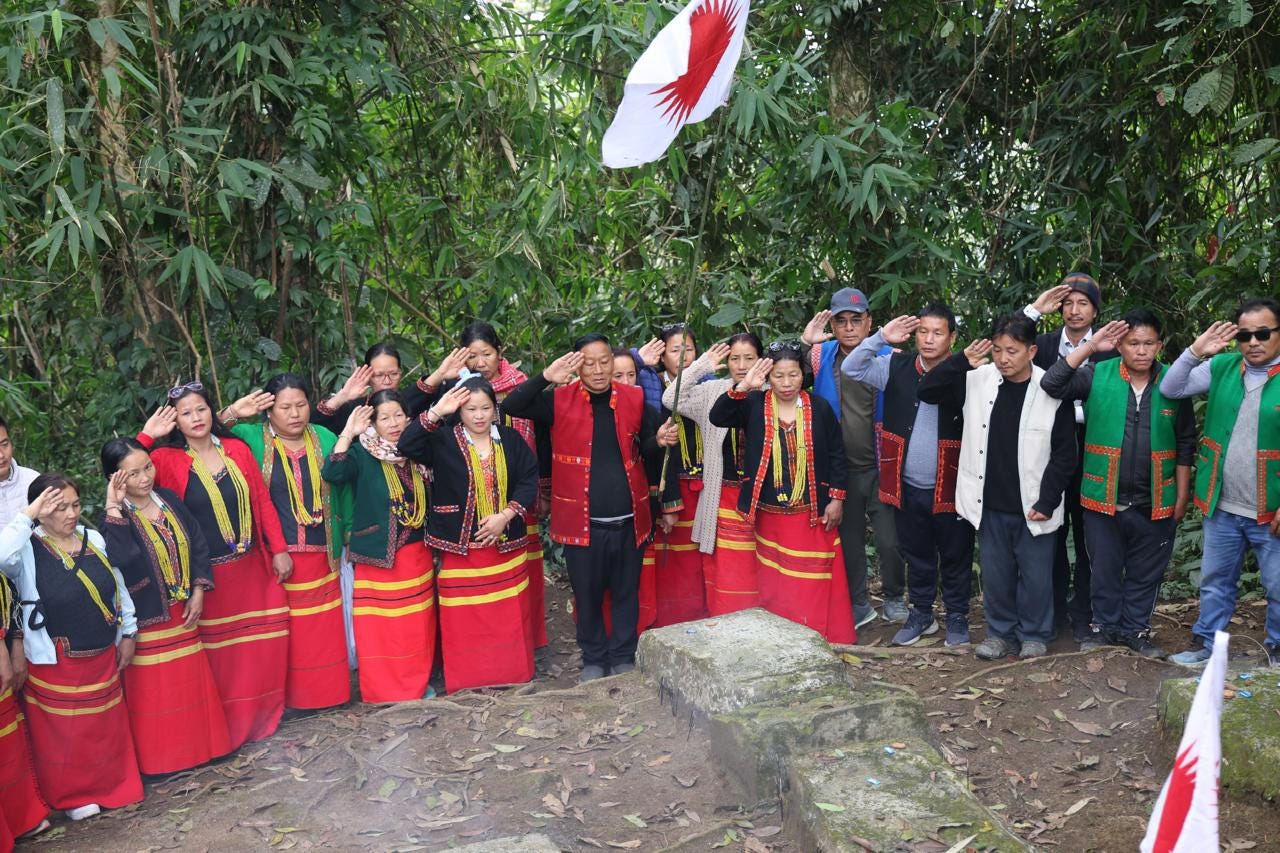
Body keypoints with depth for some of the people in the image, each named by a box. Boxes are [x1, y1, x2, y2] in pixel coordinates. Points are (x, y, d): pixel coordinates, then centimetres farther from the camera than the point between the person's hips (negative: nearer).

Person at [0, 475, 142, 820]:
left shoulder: (95, 540, -1)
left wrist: (128, 633, 11)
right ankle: (72, 795, 31)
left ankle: (112, 784, 37)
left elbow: (119, 587, 9)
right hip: (56, 663, -4)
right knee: (65, 733, 10)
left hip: (103, 657, 4)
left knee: (107, 726, 17)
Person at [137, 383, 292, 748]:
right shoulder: (169, 459, -6)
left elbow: (263, 501, 6)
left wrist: (279, 549, 3)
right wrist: (147, 436, -18)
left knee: (264, 643, 10)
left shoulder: (237, 449, 2)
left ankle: (263, 714, 31)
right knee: (220, 651, 6)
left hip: (252, 566, 3)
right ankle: (226, 727, 23)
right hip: (208, 573, -3)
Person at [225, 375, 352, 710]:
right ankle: (287, 696, 15)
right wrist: (231, 414, -14)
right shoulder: (251, 438, -3)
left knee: (324, 630, 9)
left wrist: (349, 532, 14)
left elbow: (341, 487, 11)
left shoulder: (325, 438, 5)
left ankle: (327, 692, 23)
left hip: (320, 556, 2)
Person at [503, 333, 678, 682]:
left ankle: (624, 657, 31)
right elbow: (513, 406, -14)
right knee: (587, 594, 12)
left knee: (626, 593, 13)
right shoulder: (560, 400, -4)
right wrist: (545, 377, -24)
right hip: (582, 520, -1)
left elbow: (646, 453, 11)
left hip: (628, 519, 2)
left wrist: (660, 441, -11)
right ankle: (594, 659, 30)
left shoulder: (634, 399, 2)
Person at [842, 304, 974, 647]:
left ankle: (957, 617, 31)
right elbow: (851, 368, -4)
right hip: (907, 487, 3)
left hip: (949, 487, -3)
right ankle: (921, 614, 36)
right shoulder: (896, 367, 0)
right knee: (916, 555, 19)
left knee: (955, 558, 12)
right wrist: (882, 338, -12)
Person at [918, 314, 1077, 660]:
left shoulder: (1052, 391, -10)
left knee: (1035, 575, 10)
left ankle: (1033, 635, 29)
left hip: (1032, 506, -2)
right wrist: (961, 360, -15)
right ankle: (1001, 632, 30)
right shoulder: (977, 380, -3)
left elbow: (1064, 454, -6)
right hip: (989, 504, 3)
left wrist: (1047, 501, -9)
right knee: (995, 573, 14)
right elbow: (926, 391, -3)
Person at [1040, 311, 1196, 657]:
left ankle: (1136, 629, 31)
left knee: (1145, 573, 14)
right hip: (1103, 499, -1)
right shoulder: (1097, 375, -5)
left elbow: (1185, 445, 4)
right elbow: (1052, 384, -19)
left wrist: (1182, 496, 4)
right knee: (1105, 569, 13)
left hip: (1155, 503, 1)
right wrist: (1089, 347, -22)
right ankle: (1105, 626, 30)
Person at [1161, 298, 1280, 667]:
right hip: (1222, 506, 3)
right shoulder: (1221, 367, 1)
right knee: (1215, 582, 17)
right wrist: (1195, 353, -17)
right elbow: (1170, 389, -1)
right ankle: (1206, 644, 31)